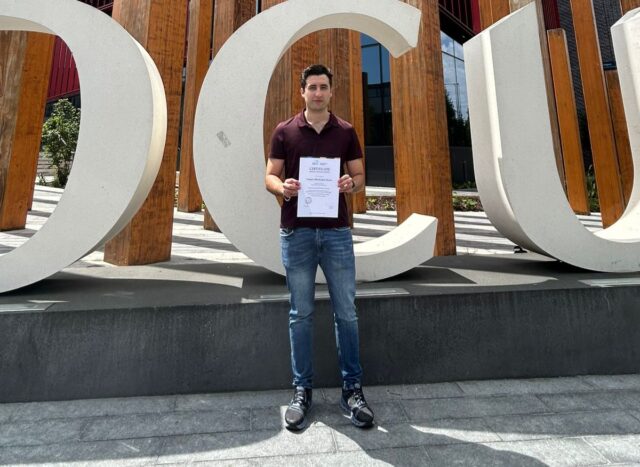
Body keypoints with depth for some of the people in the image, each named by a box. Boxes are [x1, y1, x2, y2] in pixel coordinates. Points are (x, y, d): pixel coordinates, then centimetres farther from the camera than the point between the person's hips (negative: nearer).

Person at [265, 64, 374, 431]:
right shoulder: (284, 132, 7)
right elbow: (270, 176, 7)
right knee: (301, 314, 6)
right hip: (296, 232, 0)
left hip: (337, 231, 1)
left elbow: (360, 176, 11)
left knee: (346, 312, 4)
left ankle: (353, 389, 21)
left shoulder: (346, 132, 10)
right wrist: (282, 187, -16)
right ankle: (302, 390, 22)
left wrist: (351, 184, -13)